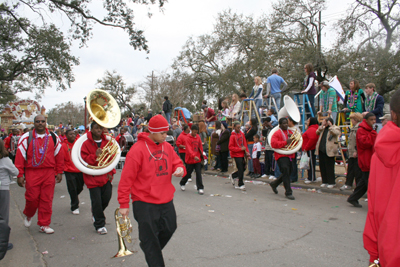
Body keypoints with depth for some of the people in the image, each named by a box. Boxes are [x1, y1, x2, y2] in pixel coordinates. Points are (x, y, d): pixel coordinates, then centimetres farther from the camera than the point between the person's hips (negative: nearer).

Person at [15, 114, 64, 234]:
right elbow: (20, 157, -2)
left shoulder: (53, 137, 6)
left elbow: (59, 155, 10)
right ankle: (28, 215, 35)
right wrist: (20, 175, -6)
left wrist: (59, 172, 8)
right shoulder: (26, 138, 0)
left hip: (49, 173, 2)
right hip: (32, 173, -2)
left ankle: (44, 225, 16)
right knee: (32, 198, 1)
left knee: (47, 200, 4)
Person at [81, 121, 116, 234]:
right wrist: (95, 155, -24)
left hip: (106, 177, 4)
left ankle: (96, 214, 38)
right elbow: (84, 160, -9)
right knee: (96, 201, -1)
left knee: (106, 198, 7)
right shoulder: (86, 144, -5)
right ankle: (99, 225, 14)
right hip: (92, 178, -3)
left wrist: (110, 172, 3)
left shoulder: (107, 142, 5)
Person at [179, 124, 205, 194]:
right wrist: (194, 156, -35)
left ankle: (200, 188, 4)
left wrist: (201, 155, 12)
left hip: (198, 159, 4)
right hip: (190, 159, -4)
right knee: (188, 173, 11)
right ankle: (182, 184, 36)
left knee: (199, 173, -1)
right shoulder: (187, 138, -12)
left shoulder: (198, 137, 5)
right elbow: (189, 149, -23)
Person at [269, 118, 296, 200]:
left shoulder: (290, 132, 17)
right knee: (286, 172, -14)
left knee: (288, 173, 13)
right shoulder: (277, 133, -5)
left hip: (290, 156, 7)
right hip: (281, 156, -7)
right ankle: (288, 192, -5)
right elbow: (273, 144, -19)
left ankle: (274, 184, 35)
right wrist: (285, 142, -22)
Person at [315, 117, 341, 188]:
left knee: (329, 167, -4)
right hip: (321, 150, 6)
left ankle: (331, 182, 4)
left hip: (329, 150, -6)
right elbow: (317, 132, 4)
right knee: (322, 166, 8)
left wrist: (330, 126, -14)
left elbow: (336, 133, -20)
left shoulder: (335, 128, 1)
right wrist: (322, 125, -2)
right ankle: (324, 181, 17)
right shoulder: (323, 128, 18)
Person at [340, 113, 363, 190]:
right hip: (352, 153, 9)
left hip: (357, 154, -9)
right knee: (350, 169, 13)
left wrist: (356, 151, -21)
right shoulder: (353, 128, 16)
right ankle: (348, 184, 20)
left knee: (357, 170, -1)